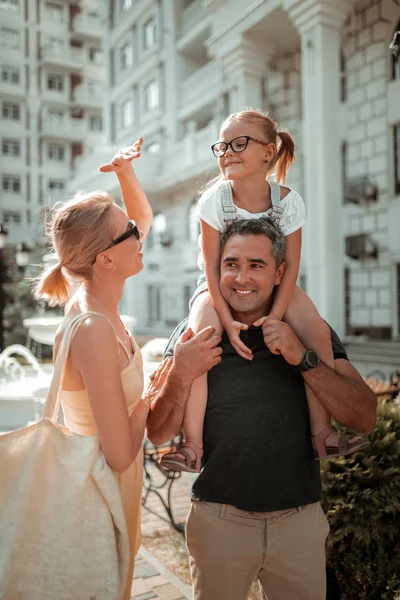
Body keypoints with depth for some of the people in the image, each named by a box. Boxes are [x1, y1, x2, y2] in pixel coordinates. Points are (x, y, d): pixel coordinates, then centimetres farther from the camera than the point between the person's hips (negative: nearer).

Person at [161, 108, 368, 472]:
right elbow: (212, 268, -17)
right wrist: (228, 321, -27)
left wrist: (275, 316, -25)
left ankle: (322, 430, -8)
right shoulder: (214, 200, -17)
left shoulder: (288, 201, -14)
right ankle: (192, 444, -21)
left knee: (317, 331, -22)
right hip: (220, 287, -1)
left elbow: (291, 266, -12)